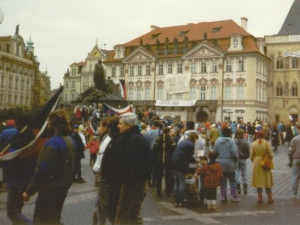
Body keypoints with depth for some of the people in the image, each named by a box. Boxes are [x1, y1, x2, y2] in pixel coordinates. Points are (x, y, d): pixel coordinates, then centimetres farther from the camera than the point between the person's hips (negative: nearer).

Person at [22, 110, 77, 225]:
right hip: (64, 187, 9)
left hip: (50, 189, -9)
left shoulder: (52, 143, -23)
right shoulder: (71, 141, 5)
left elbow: (41, 171, -25)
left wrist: (29, 191, -18)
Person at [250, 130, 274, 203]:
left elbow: (251, 156, -4)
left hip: (257, 163, 0)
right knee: (267, 181, 11)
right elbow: (270, 154, -7)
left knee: (259, 181, 8)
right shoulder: (267, 143, -7)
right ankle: (270, 198, 16)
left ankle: (260, 198, 10)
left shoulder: (253, 144, -6)